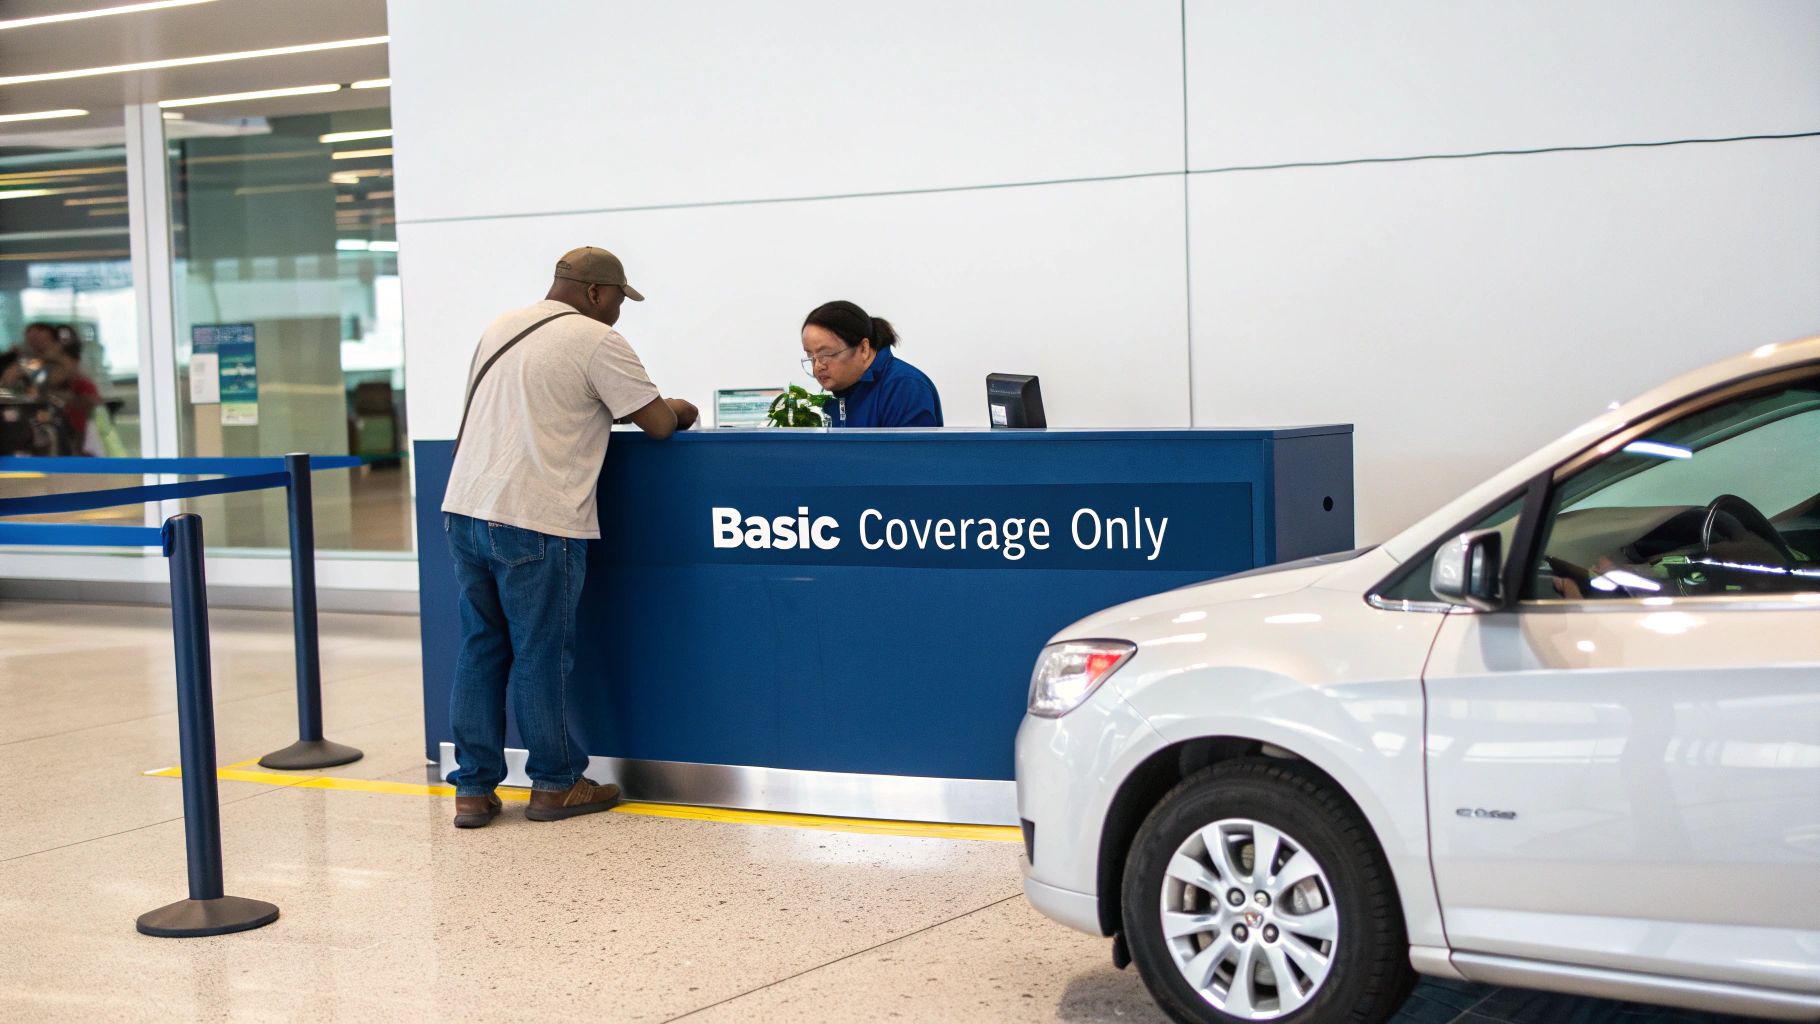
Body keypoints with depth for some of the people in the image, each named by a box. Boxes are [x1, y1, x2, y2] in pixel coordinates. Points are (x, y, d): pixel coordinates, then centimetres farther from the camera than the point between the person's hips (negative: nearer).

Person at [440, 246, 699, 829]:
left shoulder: (501, 329, 18)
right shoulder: (596, 341, -6)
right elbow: (658, 423, -4)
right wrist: (679, 410, 17)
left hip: (465, 510, 7)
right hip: (535, 521, -7)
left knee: (480, 649, 11)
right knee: (541, 656, 3)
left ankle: (473, 790, 14)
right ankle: (555, 785, 15)